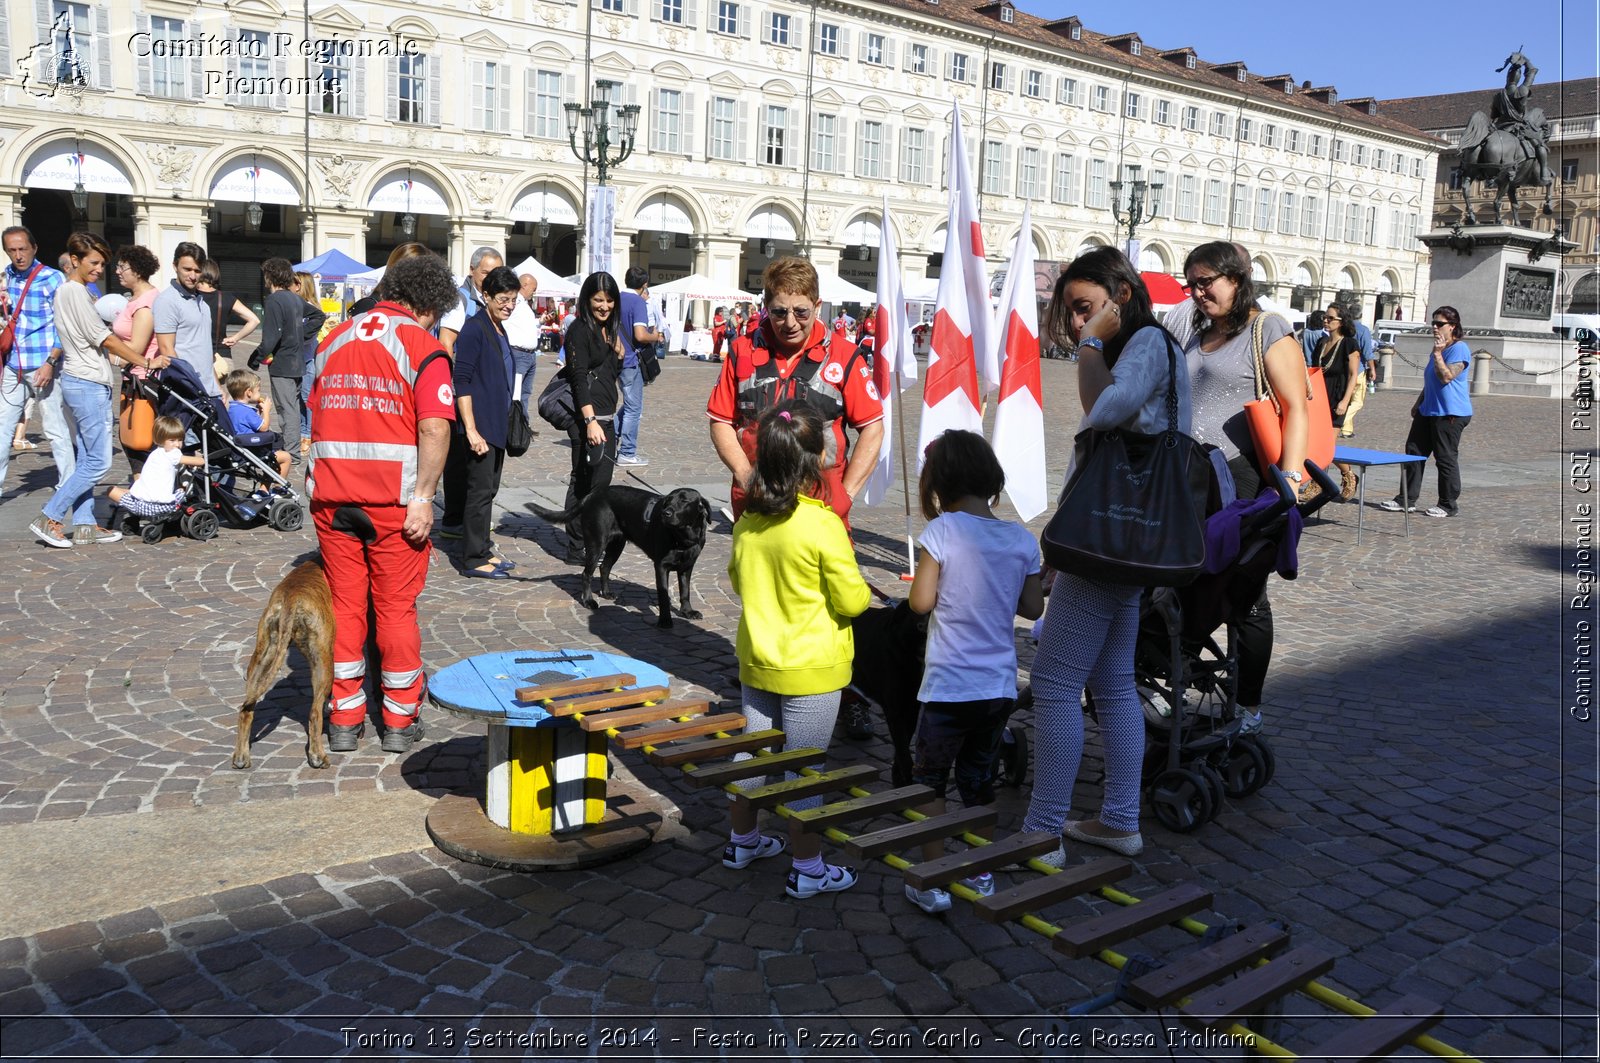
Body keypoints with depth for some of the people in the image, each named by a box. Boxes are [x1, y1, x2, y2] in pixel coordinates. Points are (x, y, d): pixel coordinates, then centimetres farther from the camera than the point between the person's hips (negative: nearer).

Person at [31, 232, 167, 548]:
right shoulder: (76, 292, -13)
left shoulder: (65, 290, 17)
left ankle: (84, 525, 13)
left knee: (87, 459, 11)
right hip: (89, 383, -11)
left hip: (80, 382, 11)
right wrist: (147, 362, -12)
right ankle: (49, 519, -3)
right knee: (98, 461, -8)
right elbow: (105, 339, -15)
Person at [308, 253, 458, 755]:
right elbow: (434, 429, -17)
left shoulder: (333, 340, 11)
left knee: (344, 605, 13)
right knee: (396, 607, 8)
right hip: (394, 501, -4)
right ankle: (400, 720, 18)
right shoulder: (423, 347, -7)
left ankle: (344, 719, 19)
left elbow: (316, 421, 14)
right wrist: (422, 499, -14)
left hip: (332, 499, 4)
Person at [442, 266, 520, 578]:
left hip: (497, 424, 8)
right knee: (480, 490, -4)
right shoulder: (474, 329, -12)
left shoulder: (500, 330, 13)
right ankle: (474, 560, 3)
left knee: (489, 489, 13)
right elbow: (462, 382, -17)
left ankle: (482, 550, 21)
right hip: (479, 424, -8)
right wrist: (471, 430, -22)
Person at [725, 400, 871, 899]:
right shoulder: (823, 526, -22)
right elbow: (852, 600, -17)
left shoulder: (748, 521, -3)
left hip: (756, 658, 6)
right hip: (811, 669, -6)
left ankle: (743, 839, 36)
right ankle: (807, 869, 15)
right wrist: (860, 590, 4)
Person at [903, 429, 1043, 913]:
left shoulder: (941, 532, -14)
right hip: (1000, 686, 5)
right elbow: (1033, 607, 5)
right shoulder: (1022, 539, -1)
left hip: (948, 687, -5)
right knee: (979, 778, 19)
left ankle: (934, 882, 10)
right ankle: (981, 874, 29)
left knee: (929, 779, 9)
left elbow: (921, 601, -14)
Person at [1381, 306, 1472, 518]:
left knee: (1446, 459, -2)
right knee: (1413, 452, 7)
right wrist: (1418, 403, 27)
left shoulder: (1459, 349, -12)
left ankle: (1449, 505, 8)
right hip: (1428, 411, 10)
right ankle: (1406, 499, 12)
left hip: (1450, 413, -9)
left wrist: (1437, 354, -21)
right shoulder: (1439, 348, 18)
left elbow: (1446, 377, -23)